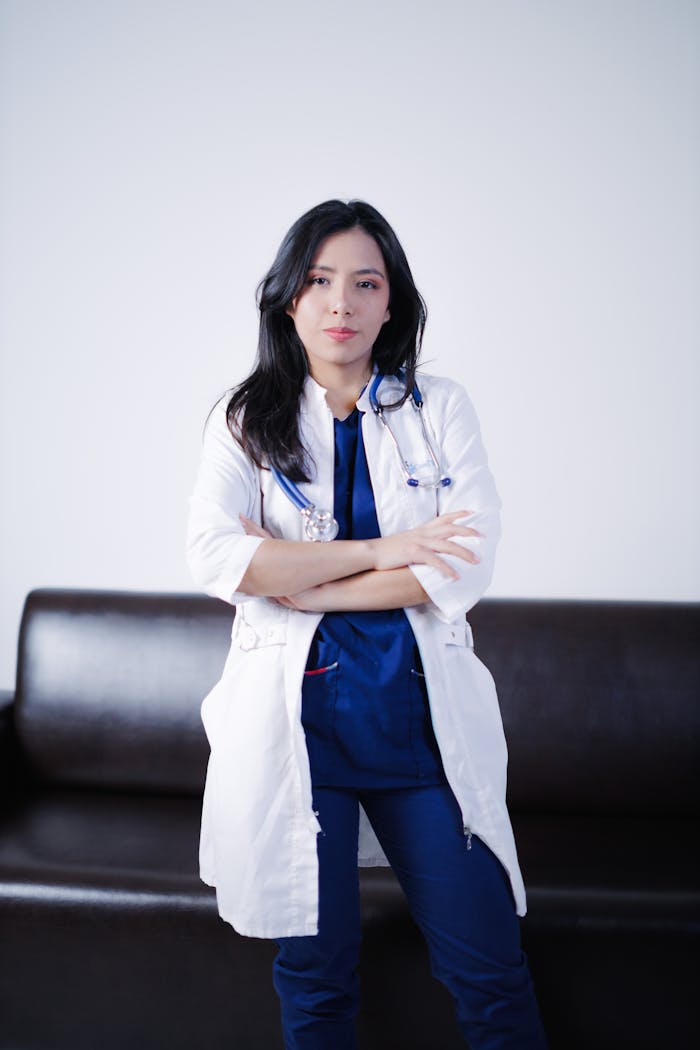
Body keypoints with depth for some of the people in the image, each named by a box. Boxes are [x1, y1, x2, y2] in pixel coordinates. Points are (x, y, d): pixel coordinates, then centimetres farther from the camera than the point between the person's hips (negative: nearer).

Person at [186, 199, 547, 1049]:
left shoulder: (441, 410, 6)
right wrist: (379, 551, -12)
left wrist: (296, 581, -10)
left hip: (420, 712, 1)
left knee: (487, 964, 3)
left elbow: (467, 565, -7)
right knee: (315, 969, 9)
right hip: (297, 713, 0)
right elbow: (213, 556, -10)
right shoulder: (246, 420, 6)